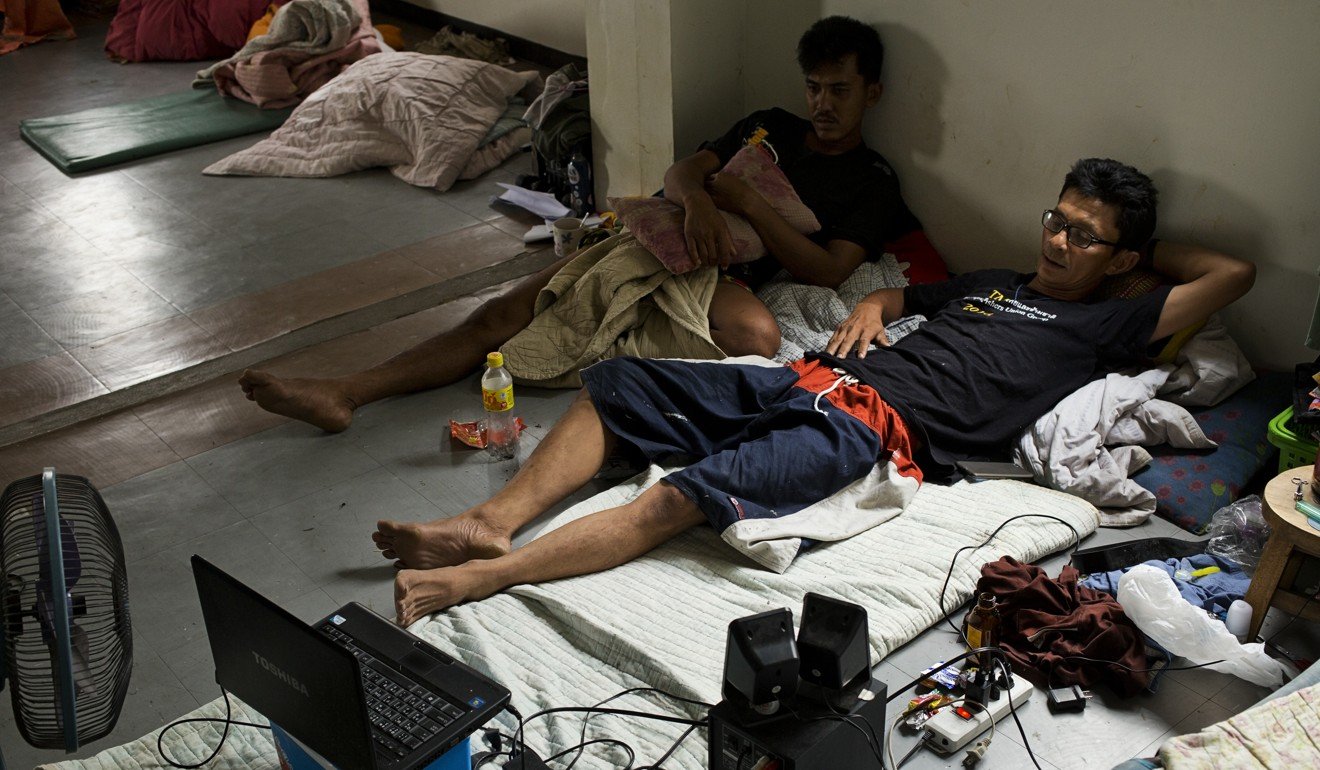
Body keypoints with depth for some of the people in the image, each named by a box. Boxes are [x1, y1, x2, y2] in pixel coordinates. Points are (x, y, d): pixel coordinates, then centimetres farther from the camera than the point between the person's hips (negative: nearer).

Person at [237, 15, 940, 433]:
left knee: (758, 337, -43)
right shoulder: (772, 127, 21)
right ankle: (341, 394, -13)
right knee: (503, 313, -10)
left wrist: (744, 201, -12)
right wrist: (698, 198, -13)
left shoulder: (874, 182, 7)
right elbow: (681, 170, 12)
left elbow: (829, 270, -7)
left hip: (721, 278, -4)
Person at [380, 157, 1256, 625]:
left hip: (873, 428, -8)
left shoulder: (1100, 325, 11)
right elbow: (901, 291, 43)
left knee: (687, 494, -30)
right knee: (615, 384, -5)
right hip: (808, 379, 8)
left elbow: (1233, 274, 8)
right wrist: (869, 309, 20)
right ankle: (495, 522, -11)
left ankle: (482, 576, -32)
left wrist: (1144, 244, 22)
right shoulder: (989, 283, 31)